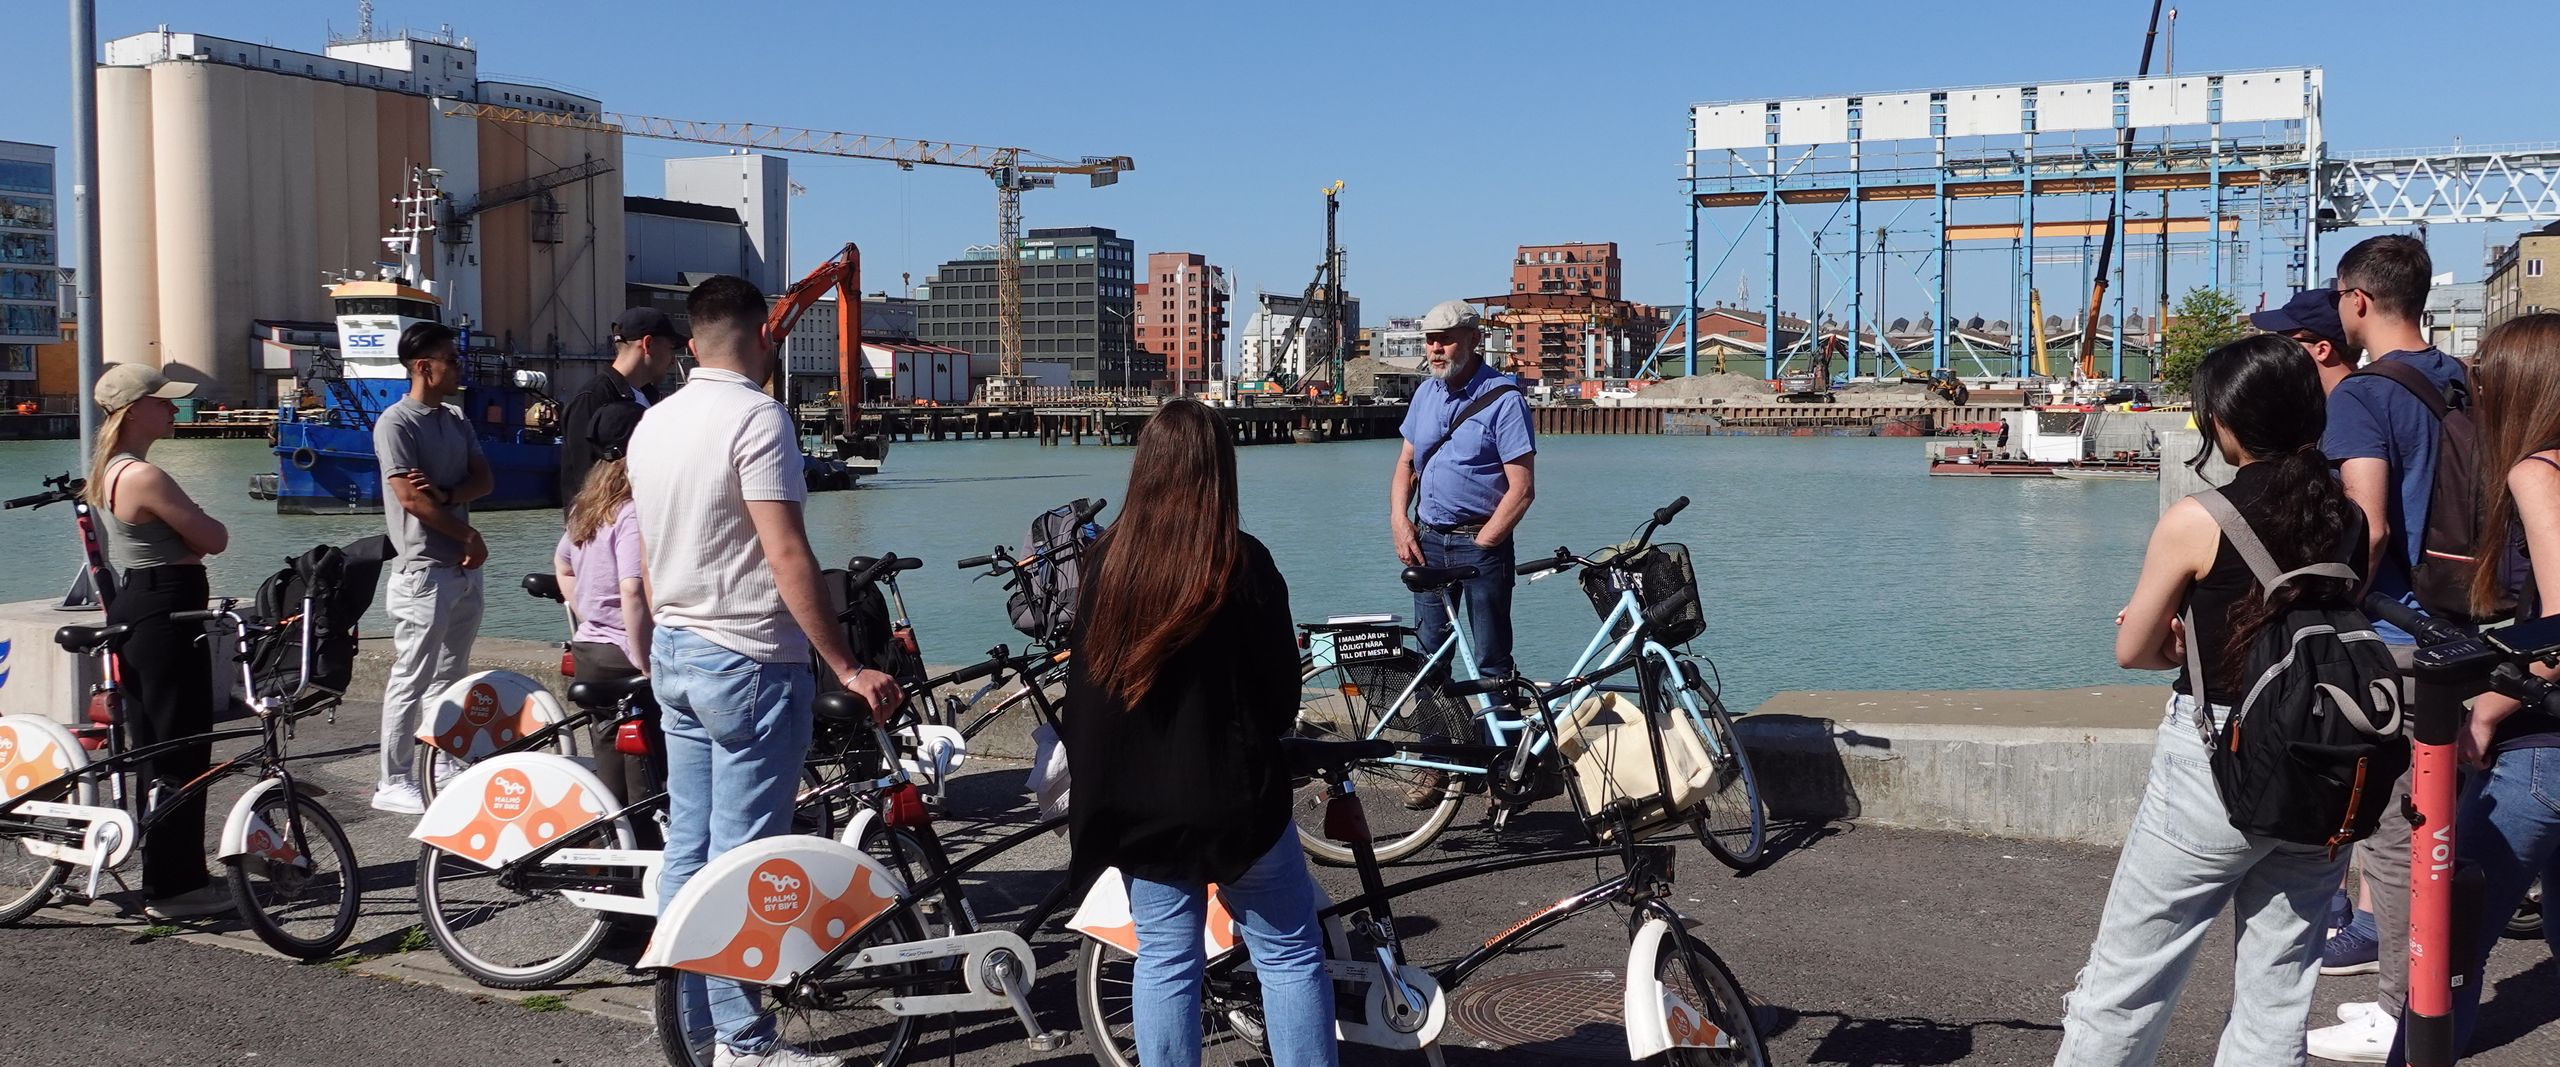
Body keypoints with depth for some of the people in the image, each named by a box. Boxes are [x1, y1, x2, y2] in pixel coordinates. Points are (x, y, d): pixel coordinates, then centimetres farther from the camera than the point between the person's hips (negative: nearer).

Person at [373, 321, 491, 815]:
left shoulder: (456, 422, 14)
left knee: (451, 674, 15)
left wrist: (447, 495, -15)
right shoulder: (396, 422, -11)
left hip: (464, 567, 8)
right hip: (424, 570, -8)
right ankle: (393, 782, 2)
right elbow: (411, 499, -16)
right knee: (411, 680, -5)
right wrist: (469, 536, -10)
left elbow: (483, 480, 5)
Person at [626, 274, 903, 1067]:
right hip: (748, 660, -9)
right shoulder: (756, 417, -16)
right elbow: (787, 557, -21)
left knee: (687, 847, 13)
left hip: (675, 653, 9)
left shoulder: (652, 423, 11)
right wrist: (847, 668, -19)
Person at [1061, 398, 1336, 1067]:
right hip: (1234, 794, -3)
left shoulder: (1107, 562, -4)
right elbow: (1283, 691, -6)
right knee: (1290, 953, 9)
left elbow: (1085, 685, 4)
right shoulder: (1244, 564, -14)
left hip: (1137, 802, 4)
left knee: (1164, 959, 12)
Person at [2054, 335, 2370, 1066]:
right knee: (2277, 999, 11)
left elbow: (2131, 650, -3)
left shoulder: (2196, 522, -12)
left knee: (2125, 984, 6)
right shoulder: (2351, 521, 3)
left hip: (2214, 767, -5)